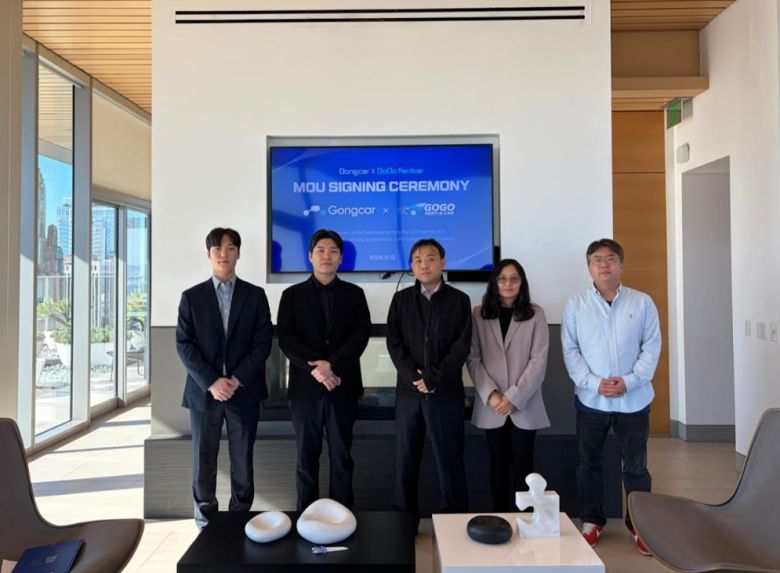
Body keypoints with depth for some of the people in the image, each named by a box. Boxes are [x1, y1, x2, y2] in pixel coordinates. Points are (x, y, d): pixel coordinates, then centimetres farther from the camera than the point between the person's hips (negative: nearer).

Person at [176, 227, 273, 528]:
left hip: (244, 391, 0)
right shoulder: (192, 296, 4)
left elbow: (263, 342, -1)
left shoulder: (255, 295, 4)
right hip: (204, 391, 0)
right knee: (203, 461, 8)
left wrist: (237, 379, -12)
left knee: (242, 462, 7)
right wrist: (211, 382, -13)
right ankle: (206, 524, 23)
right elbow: (184, 345, -2)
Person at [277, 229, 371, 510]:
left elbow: (361, 335, -4)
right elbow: (286, 338, -4)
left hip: (343, 386, 0)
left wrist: (333, 365, -17)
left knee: (341, 455, 8)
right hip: (305, 386, 0)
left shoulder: (354, 294, 7)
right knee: (306, 455, 9)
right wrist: (315, 368, -17)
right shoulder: (292, 294, 6)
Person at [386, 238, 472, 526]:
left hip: (446, 391, -2)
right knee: (406, 456, 9)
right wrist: (414, 376, -13)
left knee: (449, 457, 4)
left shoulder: (459, 300, 3)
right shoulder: (401, 299, 8)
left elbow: (461, 346, -5)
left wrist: (433, 378, -14)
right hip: (408, 390, 2)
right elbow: (393, 342, 0)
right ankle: (404, 515, 22)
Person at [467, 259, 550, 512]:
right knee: (498, 465, 11)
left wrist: (514, 397, -13)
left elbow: (539, 360, -6)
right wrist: (490, 394, -12)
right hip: (491, 406, 1)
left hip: (524, 405, -1)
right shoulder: (478, 314, 2)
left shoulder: (535, 314, 0)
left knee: (522, 465, 7)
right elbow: (473, 358, -1)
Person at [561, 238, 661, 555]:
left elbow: (651, 347, -2)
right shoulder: (575, 304, -2)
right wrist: (594, 383, -14)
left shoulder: (642, 303, -1)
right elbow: (570, 351, -4)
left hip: (634, 400, 0)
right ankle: (592, 520, 29)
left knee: (636, 466, 11)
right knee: (589, 463, 12)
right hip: (591, 400, 1)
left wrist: (629, 381, -14)